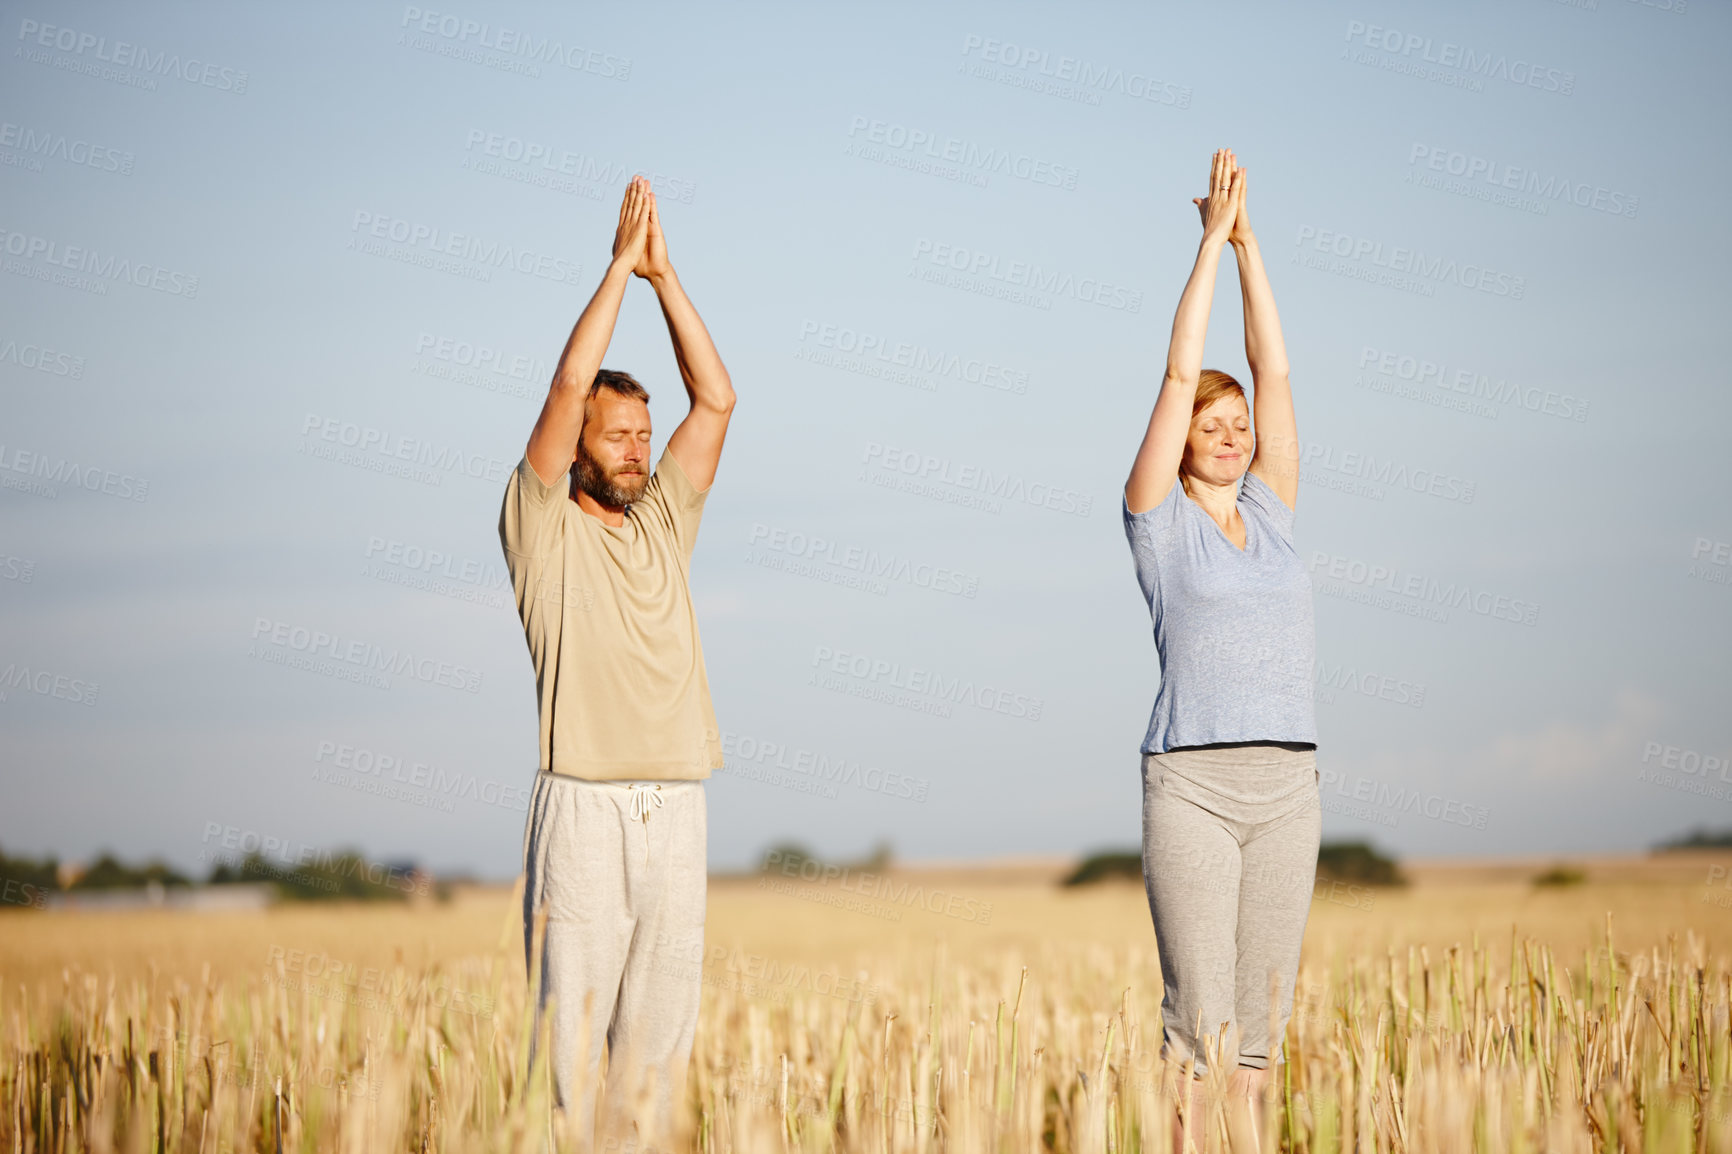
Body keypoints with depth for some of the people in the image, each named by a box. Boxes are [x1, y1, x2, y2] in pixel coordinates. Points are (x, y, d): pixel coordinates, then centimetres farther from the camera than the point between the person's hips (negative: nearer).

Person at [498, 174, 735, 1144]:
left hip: (676, 809, 5)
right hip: (584, 808, -5)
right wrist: (621, 266, -3)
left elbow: (717, 399, 11)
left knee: (662, 1028, 5)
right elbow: (568, 388, -8)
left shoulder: (665, 525, 17)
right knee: (572, 1024, -7)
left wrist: (666, 274, 6)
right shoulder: (543, 528, 3)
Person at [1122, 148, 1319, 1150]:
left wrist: (1251, 245, 11)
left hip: (1288, 783, 5)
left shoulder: (1270, 513, 15)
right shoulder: (1159, 517, 3)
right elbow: (1182, 372, -2)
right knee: (1200, 1011, -7)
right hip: (1193, 783, -5)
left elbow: (1275, 370, 12)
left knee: (1265, 1005, 6)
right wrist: (1213, 239, 1)